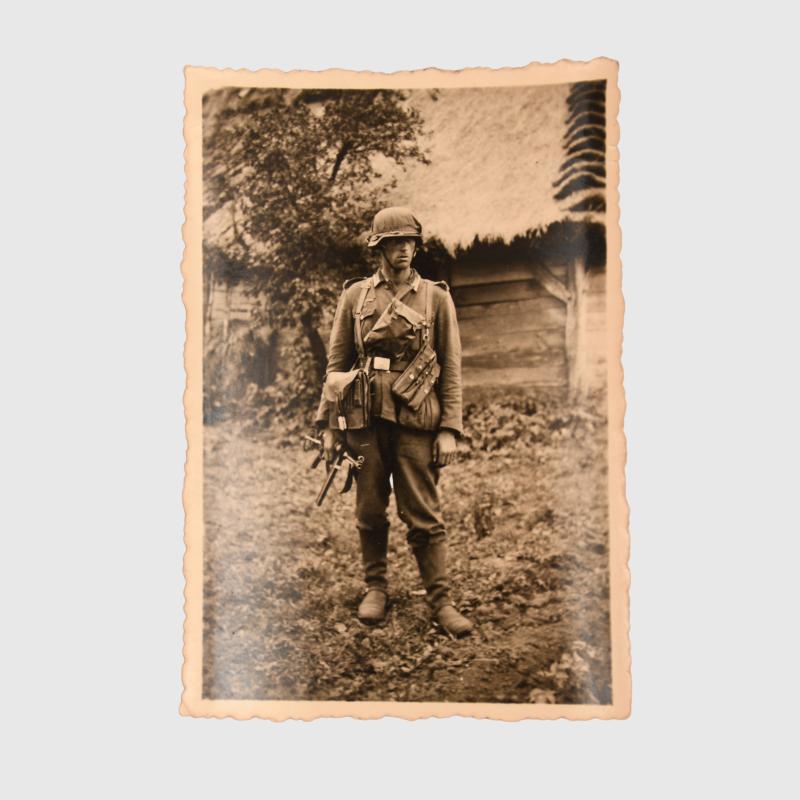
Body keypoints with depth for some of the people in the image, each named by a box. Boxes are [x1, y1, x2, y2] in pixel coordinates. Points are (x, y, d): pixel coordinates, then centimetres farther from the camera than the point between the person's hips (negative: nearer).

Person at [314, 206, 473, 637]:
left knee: (424, 517, 1)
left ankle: (441, 600, 11)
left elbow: (451, 368, 4)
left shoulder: (436, 297, 6)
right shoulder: (355, 295, 9)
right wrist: (328, 424, 4)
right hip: (365, 420, 2)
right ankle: (375, 588, 26)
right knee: (370, 512, 10)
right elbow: (336, 362, 9)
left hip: (416, 423, -1)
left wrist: (449, 429, -3)